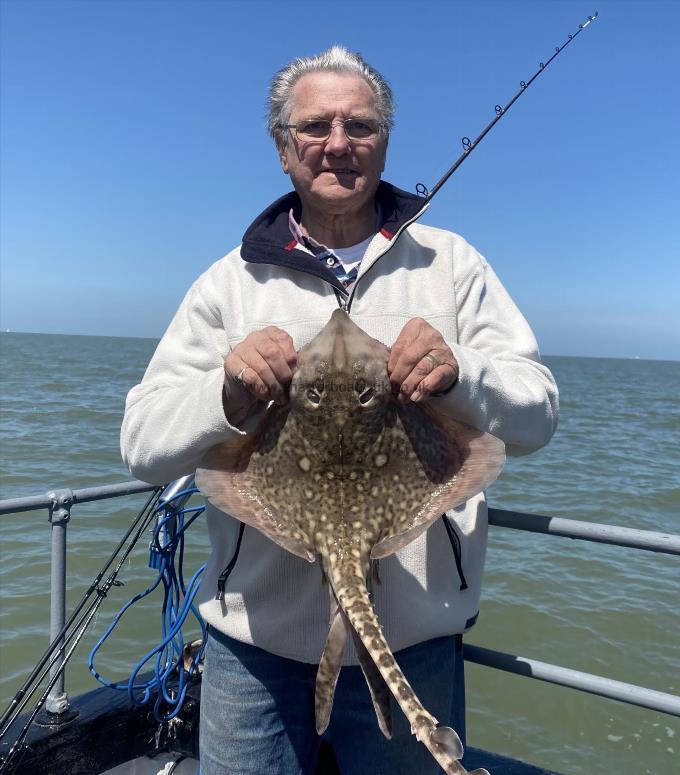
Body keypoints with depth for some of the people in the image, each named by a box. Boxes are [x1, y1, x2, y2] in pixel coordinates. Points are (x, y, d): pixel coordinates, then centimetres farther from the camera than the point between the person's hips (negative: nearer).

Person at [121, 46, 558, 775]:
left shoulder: (451, 263, 3)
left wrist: (460, 374, -22)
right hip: (255, 636, 1)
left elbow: (536, 415, -1)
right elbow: (142, 444, -2)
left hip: (414, 635, 1)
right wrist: (229, 394, -23)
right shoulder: (229, 281, 2)